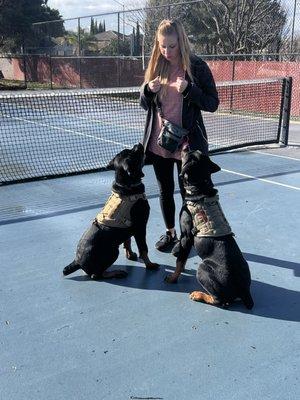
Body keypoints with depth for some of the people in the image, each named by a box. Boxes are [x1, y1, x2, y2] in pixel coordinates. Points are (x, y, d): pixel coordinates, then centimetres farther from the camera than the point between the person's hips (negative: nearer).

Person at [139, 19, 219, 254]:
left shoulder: (197, 67, -8)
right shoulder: (156, 66, 4)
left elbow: (213, 104, -9)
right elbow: (144, 104, 9)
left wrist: (189, 89, -24)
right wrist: (148, 90, -13)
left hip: (187, 143, -4)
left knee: (188, 192, 7)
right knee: (165, 190, 15)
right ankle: (170, 233, 33)